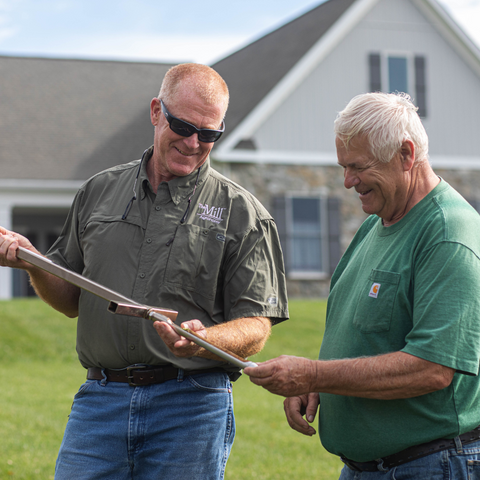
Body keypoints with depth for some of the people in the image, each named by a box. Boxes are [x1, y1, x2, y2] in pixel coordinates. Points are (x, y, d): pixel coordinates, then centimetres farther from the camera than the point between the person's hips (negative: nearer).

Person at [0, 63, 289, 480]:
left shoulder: (243, 214, 2)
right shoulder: (99, 192, 13)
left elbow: (256, 329, -3)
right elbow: (72, 299, 19)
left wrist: (204, 341, -23)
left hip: (191, 403, -2)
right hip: (99, 399, 3)